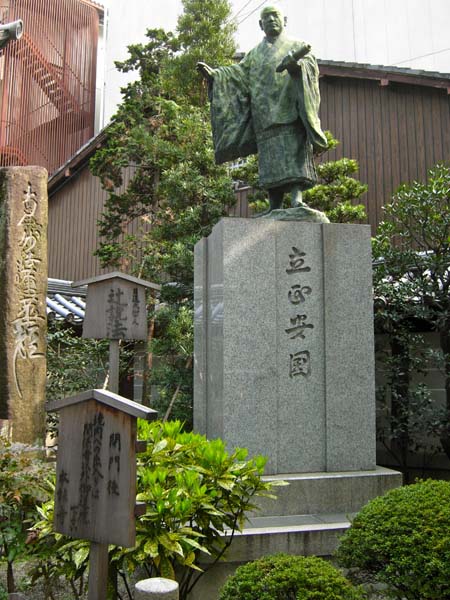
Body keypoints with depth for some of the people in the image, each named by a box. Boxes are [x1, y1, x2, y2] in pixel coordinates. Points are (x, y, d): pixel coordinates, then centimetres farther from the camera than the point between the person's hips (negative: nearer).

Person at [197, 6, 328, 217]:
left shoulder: (297, 46, 15)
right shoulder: (254, 54, 25)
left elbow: (310, 65, -4)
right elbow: (238, 73, 10)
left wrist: (296, 64, -28)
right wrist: (214, 74, -7)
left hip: (289, 111, -3)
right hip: (265, 116, 3)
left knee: (292, 152, -18)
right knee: (270, 159, -4)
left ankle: (296, 197, -27)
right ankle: (275, 207, -4)